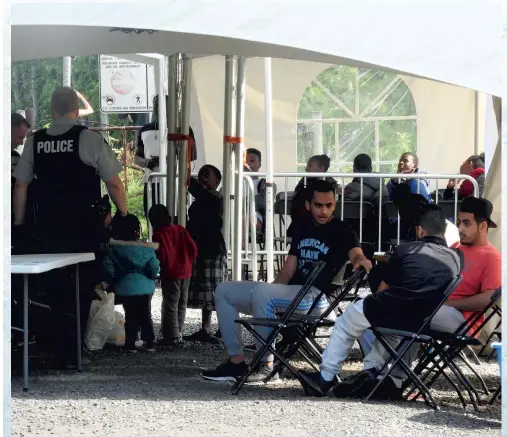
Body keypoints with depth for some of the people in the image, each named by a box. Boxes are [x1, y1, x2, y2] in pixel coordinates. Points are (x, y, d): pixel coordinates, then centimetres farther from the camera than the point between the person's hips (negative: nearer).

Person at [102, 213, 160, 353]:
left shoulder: (115, 249, -5)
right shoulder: (147, 249, -8)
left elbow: (108, 265, -10)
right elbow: (154, 267, -13)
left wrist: (111, 279, 4)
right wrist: (152, 277, 7)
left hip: (125, 288, 1)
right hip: (145, 287, 0)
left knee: (131, 316, 10)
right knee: (145, 315, 11)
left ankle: (130, 345, 7)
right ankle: (150, 343, 11)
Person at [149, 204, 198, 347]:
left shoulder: (159, 235, -11)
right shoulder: (180, 229, 6)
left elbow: (161, 255, -18)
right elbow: (193, 248, 3)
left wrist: (159, 267, 2)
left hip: (170, 275, -6)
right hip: (186, 272, 6)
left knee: (170, 306, -1)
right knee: (181, 304, 14)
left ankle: (172, 337, -3)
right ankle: (178, 333, 21)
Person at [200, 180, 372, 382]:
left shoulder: (342, 232, -3)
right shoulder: (303, 227, 16)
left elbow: (357, 255, -24)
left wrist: (361, 262, -49)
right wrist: (271, 293, 0)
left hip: (316, 297, -8)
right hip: (291, 293, 8)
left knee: (261, 292, -33)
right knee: (225, 291, 3)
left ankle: (266, 364, -23)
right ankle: (236, 361, -5)